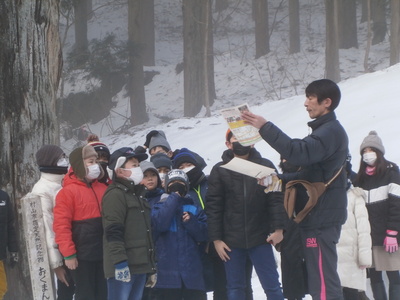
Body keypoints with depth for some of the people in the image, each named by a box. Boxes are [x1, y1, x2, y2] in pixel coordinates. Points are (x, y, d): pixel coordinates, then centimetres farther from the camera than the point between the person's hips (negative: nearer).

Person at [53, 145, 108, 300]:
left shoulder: (102, 189, 11)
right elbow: (61, 225, -14)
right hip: (82, 255, -6)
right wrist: (68, 253, -17)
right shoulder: (68, 191, -9)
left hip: (103, 252, 6)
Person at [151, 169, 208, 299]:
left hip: (192, 268, 2)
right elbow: (160, 224, -14)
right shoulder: (160, 206, 8)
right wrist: (173, 199, -9)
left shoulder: (194, 208, 13)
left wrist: (190, 221, -11)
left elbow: (203, 234, 6)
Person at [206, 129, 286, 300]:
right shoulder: (219, 170, 4)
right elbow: (213, 207, 1)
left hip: (260, 238, -1)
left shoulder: (265, 166, 4)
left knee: (272, 285, 1)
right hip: (232, 241, 1)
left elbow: (276, 199, -1)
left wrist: (278, 228, -11)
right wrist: (216, 239, -4)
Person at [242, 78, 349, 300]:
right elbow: (308, 168, 25)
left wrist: (265, 128, -28)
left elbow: (299, 153, -28)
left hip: (321, 219, -11)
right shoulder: (325, 130, 21)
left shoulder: (331, 131, -12)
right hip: (318, 217, 11)